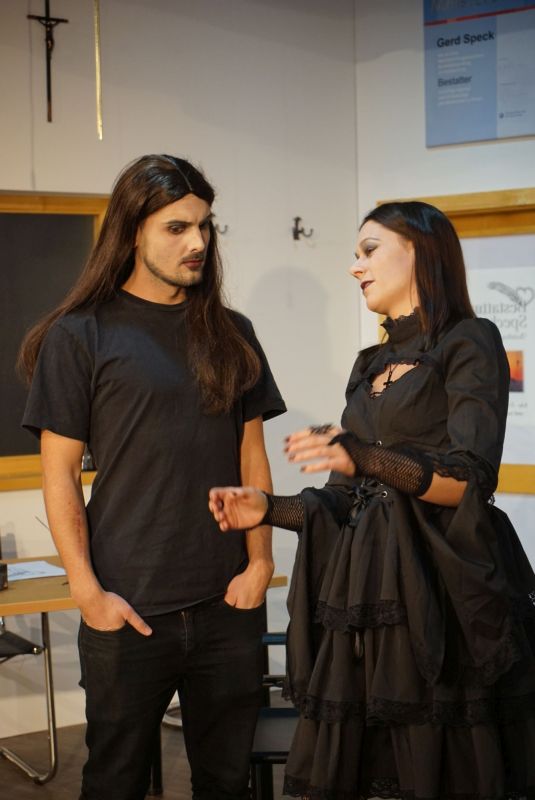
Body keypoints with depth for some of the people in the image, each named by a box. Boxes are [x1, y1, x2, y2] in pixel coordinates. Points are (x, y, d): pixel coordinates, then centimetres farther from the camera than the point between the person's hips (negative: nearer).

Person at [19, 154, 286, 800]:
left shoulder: (230, 334, 10)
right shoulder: (81, 335, -2)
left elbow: (251, 455, 11)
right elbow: (59, 472, -4)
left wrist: (260, 561, 0)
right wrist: (87, 590, -10)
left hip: (228, 603, 3)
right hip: (128, 609, -3)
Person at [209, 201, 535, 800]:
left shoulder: (468, 343, -2)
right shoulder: (371, 366, 19)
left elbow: (471, 481, -14)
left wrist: (364, 458, -26)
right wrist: (270, 510, 3)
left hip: (441, 592, -6)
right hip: (368, 594, 6)